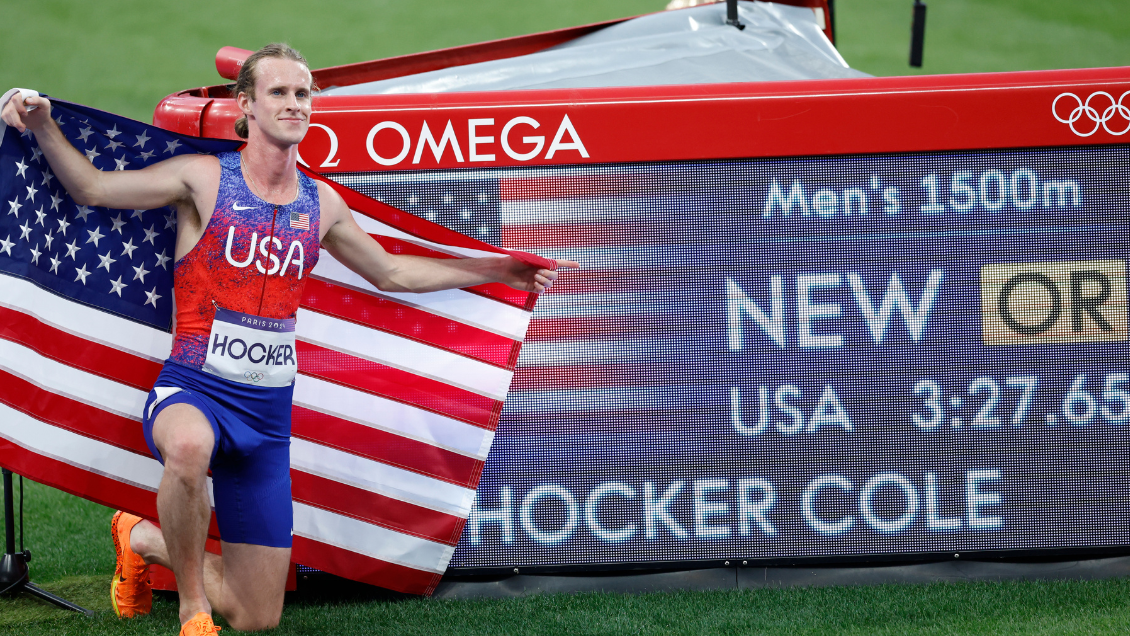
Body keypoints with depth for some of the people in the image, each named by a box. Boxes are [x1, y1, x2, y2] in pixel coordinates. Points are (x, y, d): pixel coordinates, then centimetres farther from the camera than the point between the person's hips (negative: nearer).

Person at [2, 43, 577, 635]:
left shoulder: (321, 204, 9)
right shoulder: (205, 178, -3)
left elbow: (391, 273, 25)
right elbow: (93, 188, -1)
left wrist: (501, 270, 28)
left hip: (268, 415, 4)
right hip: (192, 392, -4)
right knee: (189, 445, -46)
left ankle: (143, 538, 34)